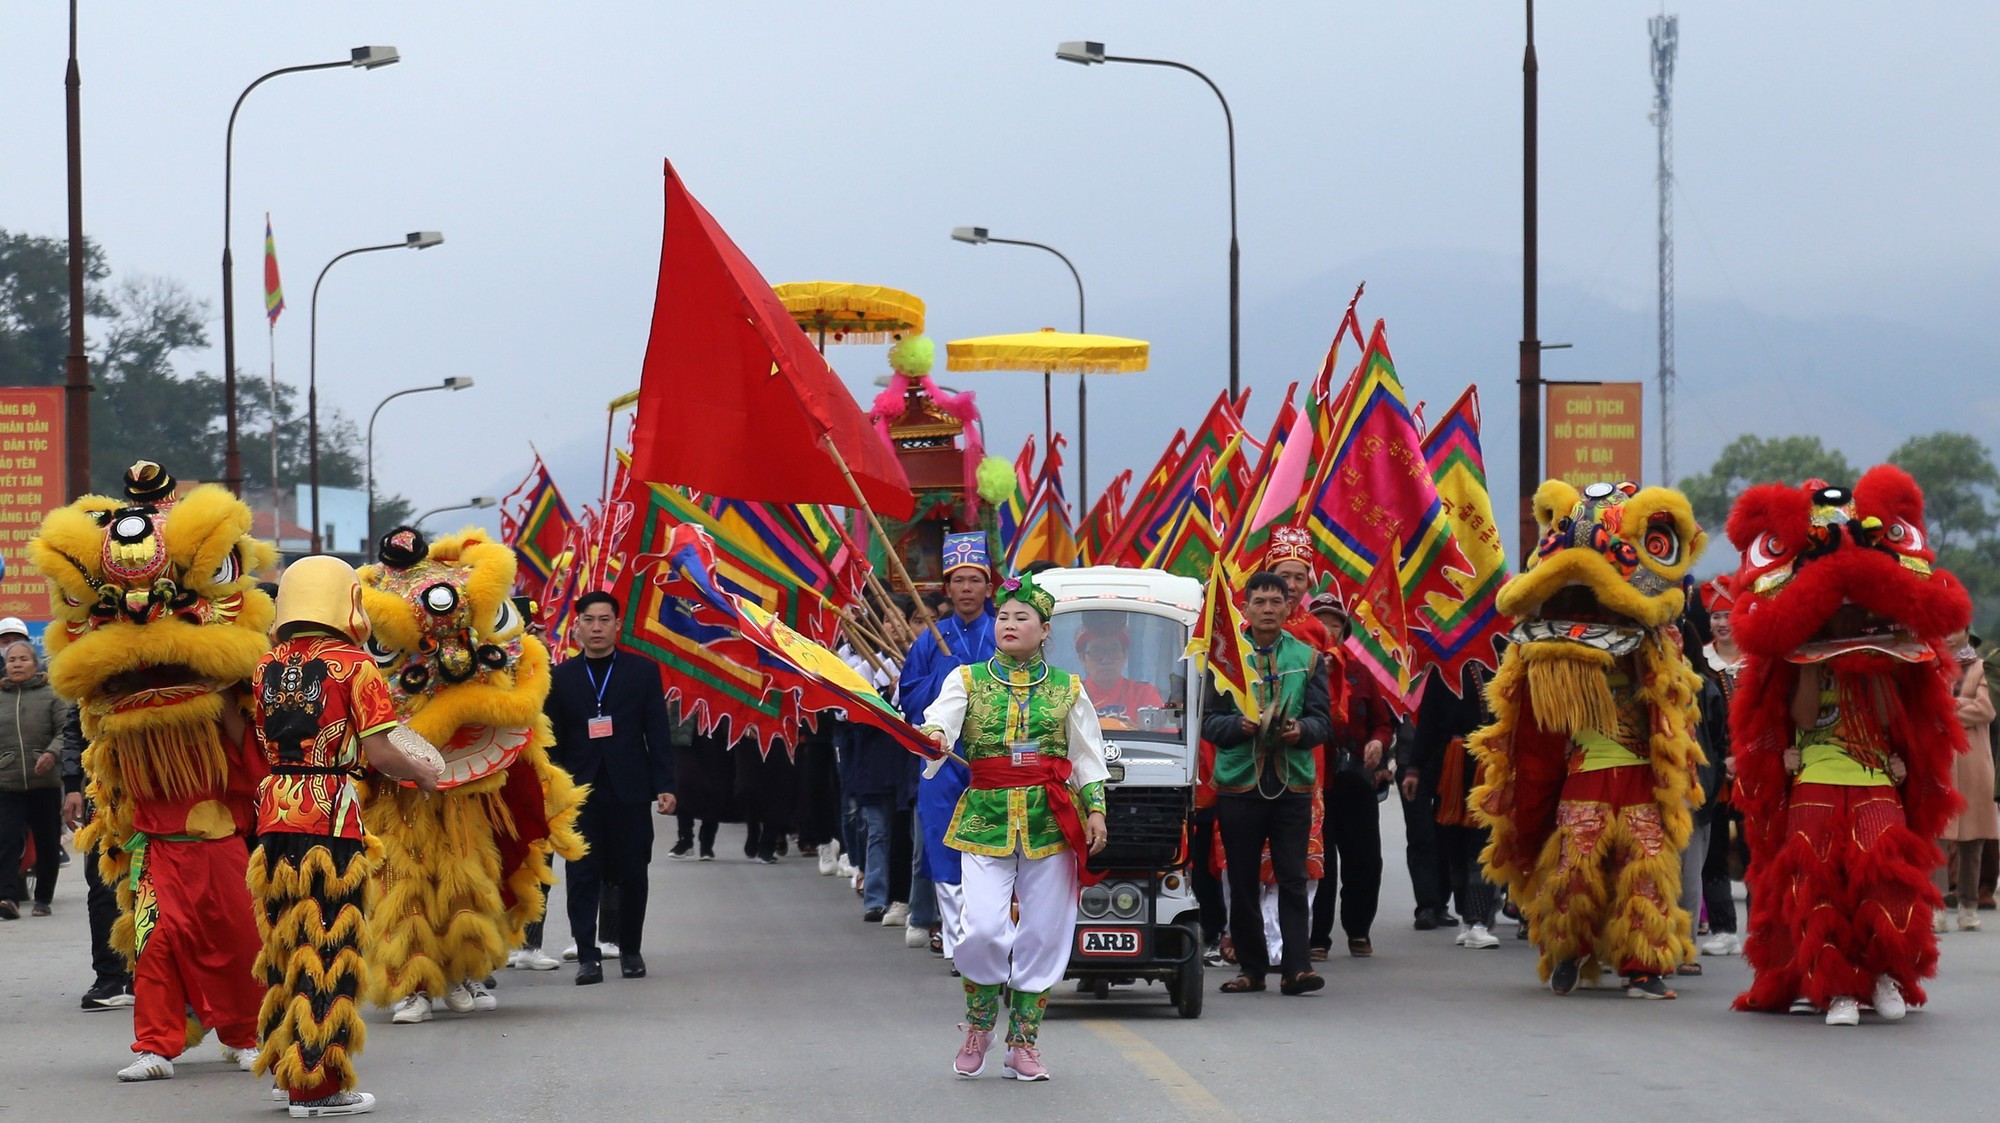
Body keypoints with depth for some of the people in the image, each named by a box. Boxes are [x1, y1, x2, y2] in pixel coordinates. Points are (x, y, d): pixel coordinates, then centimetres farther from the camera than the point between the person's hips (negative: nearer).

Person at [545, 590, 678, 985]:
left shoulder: (642, 671, 7)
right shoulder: (561, 677, 8)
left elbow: (658, 732, 5)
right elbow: (552, 740, 7)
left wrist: (664, 785, -3)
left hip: (630, 791, 0)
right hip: (580, 790, 0)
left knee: (632, 874, 4)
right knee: (583, 875, -5)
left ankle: (630, 950, 17)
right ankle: (587, 956, -6)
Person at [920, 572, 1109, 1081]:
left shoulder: (1067, 689, 11)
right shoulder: (967, 680, 7)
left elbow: (1088, 756, 13)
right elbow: (938, 721, -10)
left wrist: (1095, 809, 3)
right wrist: (933, 738, -33)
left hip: (1051, 819, 1)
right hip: (986, 816, -1)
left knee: (1042, 933, 1)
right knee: (984, 929, -12)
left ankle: (1023, 1043, 12)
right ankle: (979, 1025, 13)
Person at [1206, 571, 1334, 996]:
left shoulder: (1307, 658, 11)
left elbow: (1323, 721, 7)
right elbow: (1208, 720, 5)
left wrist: (1301, 730, -14)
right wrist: (1239, 725, -15)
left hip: (1293, 783, 0)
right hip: (1238, 782, 0)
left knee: (1293, 878, -6)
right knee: (1242, 880, 3)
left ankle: (1296, 966, -8)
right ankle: (1251, 967, 11)